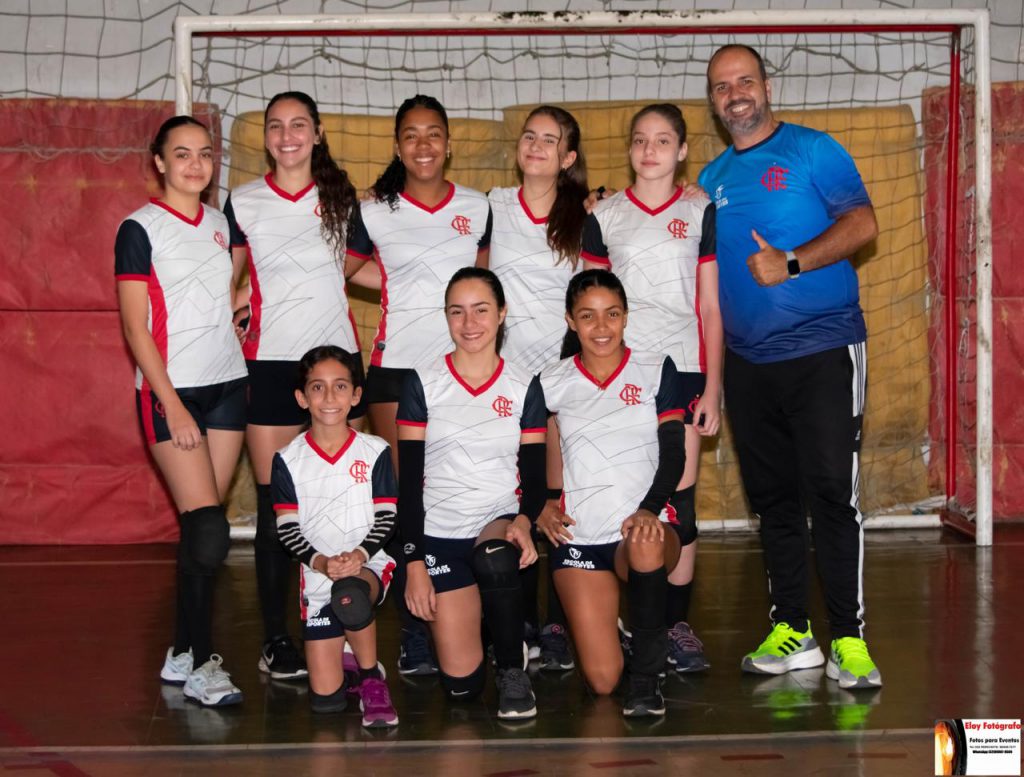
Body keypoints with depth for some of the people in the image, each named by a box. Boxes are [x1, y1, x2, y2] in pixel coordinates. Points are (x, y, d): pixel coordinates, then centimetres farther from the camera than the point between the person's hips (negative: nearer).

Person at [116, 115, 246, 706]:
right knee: (208, 529, -13)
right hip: (171, 390, -5)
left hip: (228, 385, 5)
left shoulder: (221, 224, 12)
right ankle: (202, 664, -6)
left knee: (202, 528, 5)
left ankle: (183, 653, 14)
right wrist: (172, 404, -14)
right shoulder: (141, 229, -5)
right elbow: (136, 327, -8)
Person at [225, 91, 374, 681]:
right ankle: (277, 640, 7)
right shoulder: (243, 203, 5)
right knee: (276, 506, -1)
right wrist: (237, 302, -2)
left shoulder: (341, 197, 8)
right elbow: (229, 277, 14)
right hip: (272, 362, -1)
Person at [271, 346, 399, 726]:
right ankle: (343, 658, 33)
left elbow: (386, 518, -3)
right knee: (325, 700, -4)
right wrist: (320, 562, -19)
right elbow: (286, 528, -2)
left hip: (370, 566, -1)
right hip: (318, 578, 1)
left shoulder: (375, 452, 0)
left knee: (350, 596, -40)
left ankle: (372, 680, -14)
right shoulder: (288, 460, 1)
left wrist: (361, 554, -21)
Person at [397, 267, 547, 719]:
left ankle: (513, 671, -14)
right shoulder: (423, 384, 0)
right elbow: (409, 480, -2)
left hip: (500, 524, 0)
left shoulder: (524, 387, 3)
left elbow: (535, 475, 2)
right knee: (460, 685, -10)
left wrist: (524, 521, -21)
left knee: (494, 560, -40)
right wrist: (414, 562, -9)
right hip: (440, 535, 0)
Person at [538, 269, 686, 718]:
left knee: (646, 547, -42)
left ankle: (647, 672, -21)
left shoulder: (656, 371, 6)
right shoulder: (551, 384, 7)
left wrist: (649, 510, -19)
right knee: (602, 679, -10)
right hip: (579, 536, 1)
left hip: (644, 530, -1)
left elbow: (673, 454, -1)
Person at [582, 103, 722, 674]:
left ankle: (677, 625, 6)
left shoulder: (700, 212, 7)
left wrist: (713, 387, 1)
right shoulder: (605, 215, 8)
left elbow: (711, 306, 6)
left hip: (682, 369, 0)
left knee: (679, 500, -2)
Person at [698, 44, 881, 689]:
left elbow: (862, 224, -12)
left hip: (823, 350, -5)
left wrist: (791, 263, -21)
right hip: (748, 362, 6)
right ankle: (792, 632, 17)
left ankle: (849, 638, -4)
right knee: (772, 497, 9)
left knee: (831, 492, -9)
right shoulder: (712, 179, 15)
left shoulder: (813, 151, -1)